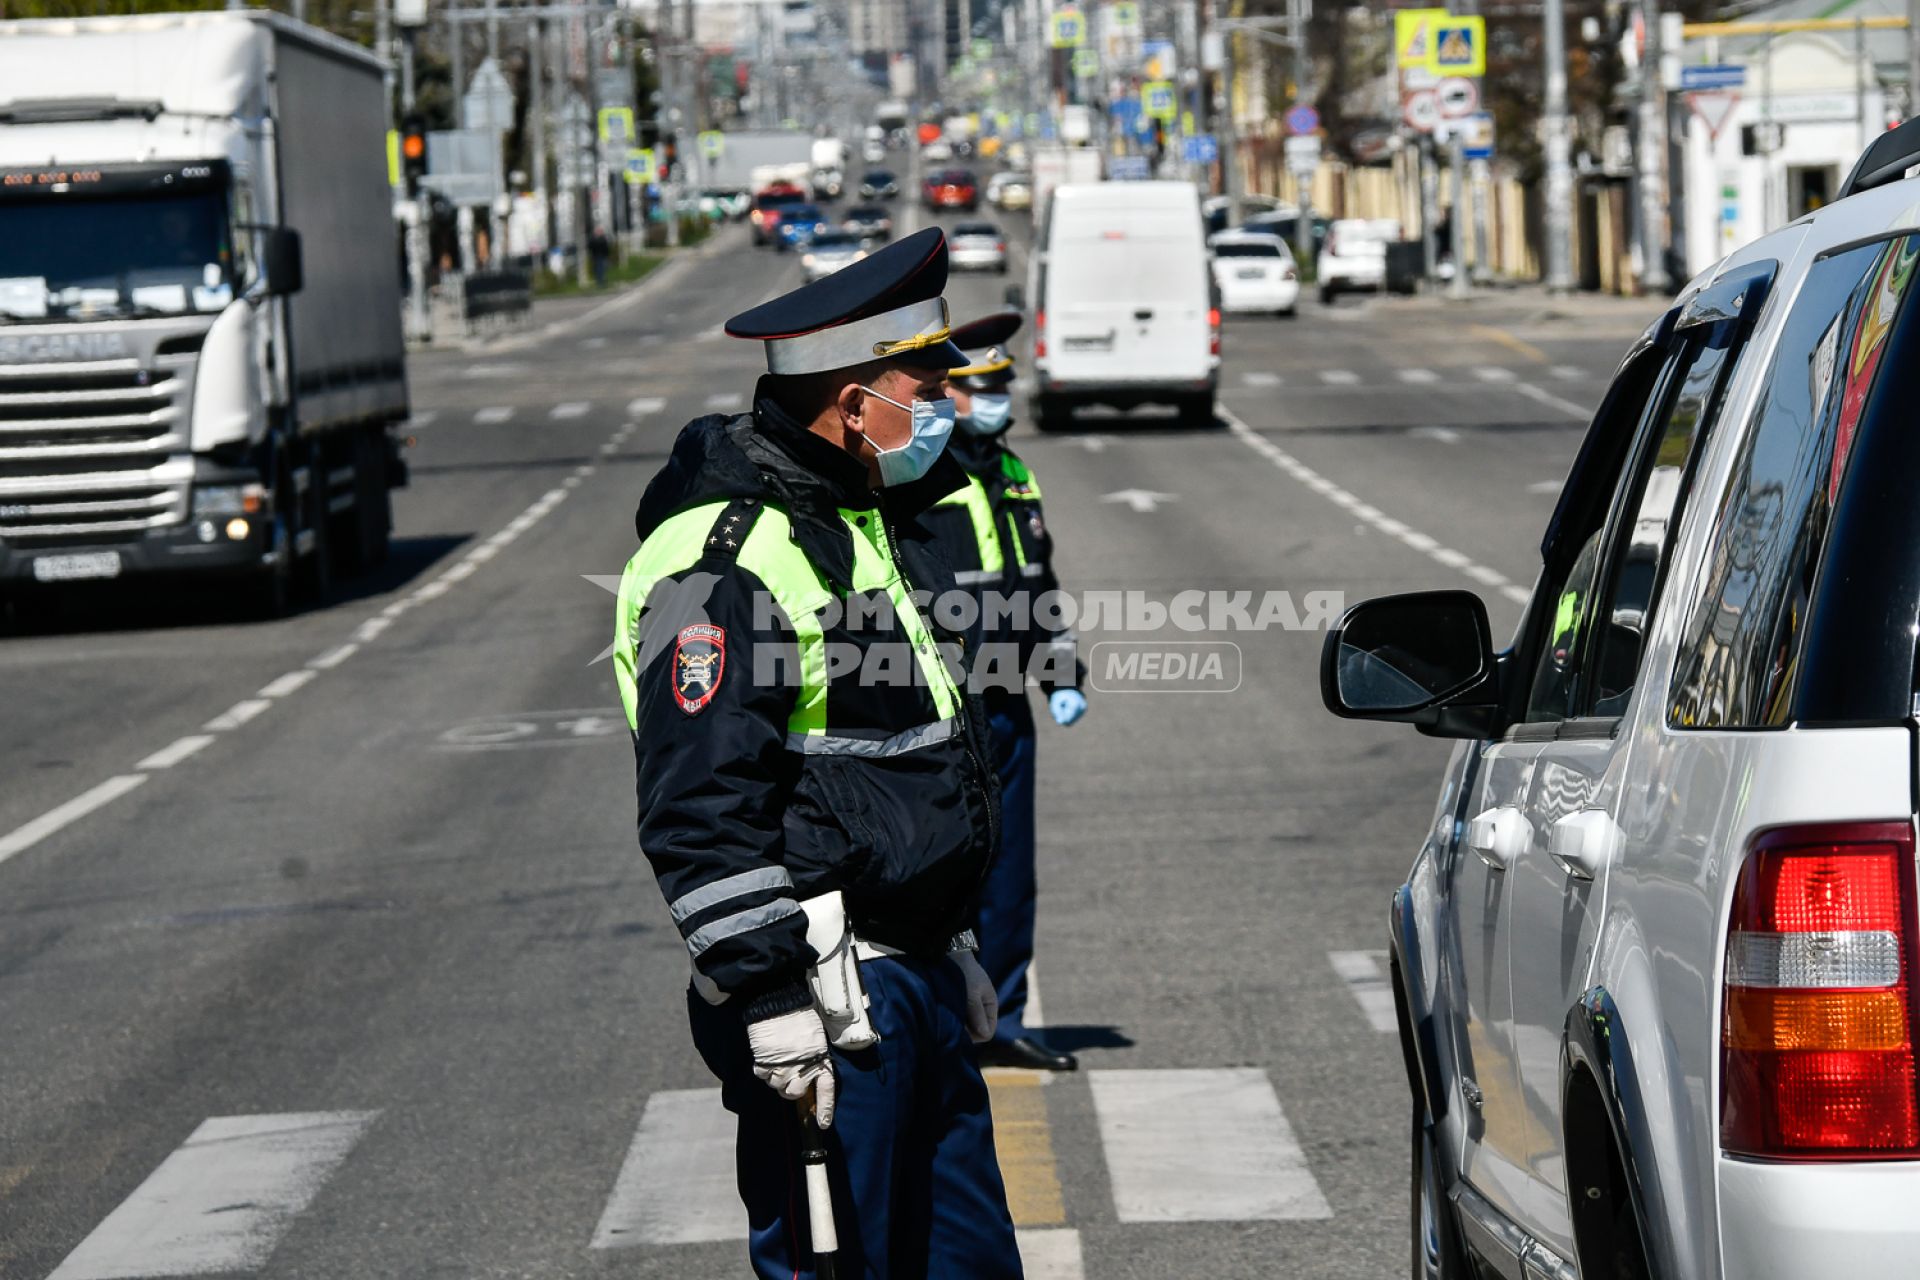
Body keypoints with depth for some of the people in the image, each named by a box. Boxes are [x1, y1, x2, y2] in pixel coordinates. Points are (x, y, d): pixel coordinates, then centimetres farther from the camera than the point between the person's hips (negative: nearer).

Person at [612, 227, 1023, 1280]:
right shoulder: (727, 558, -18)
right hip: (826, 997, -10)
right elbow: (700, 815, -22)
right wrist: (770, 996, -24)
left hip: (917, 975, 10)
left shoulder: (874, 519, 15)